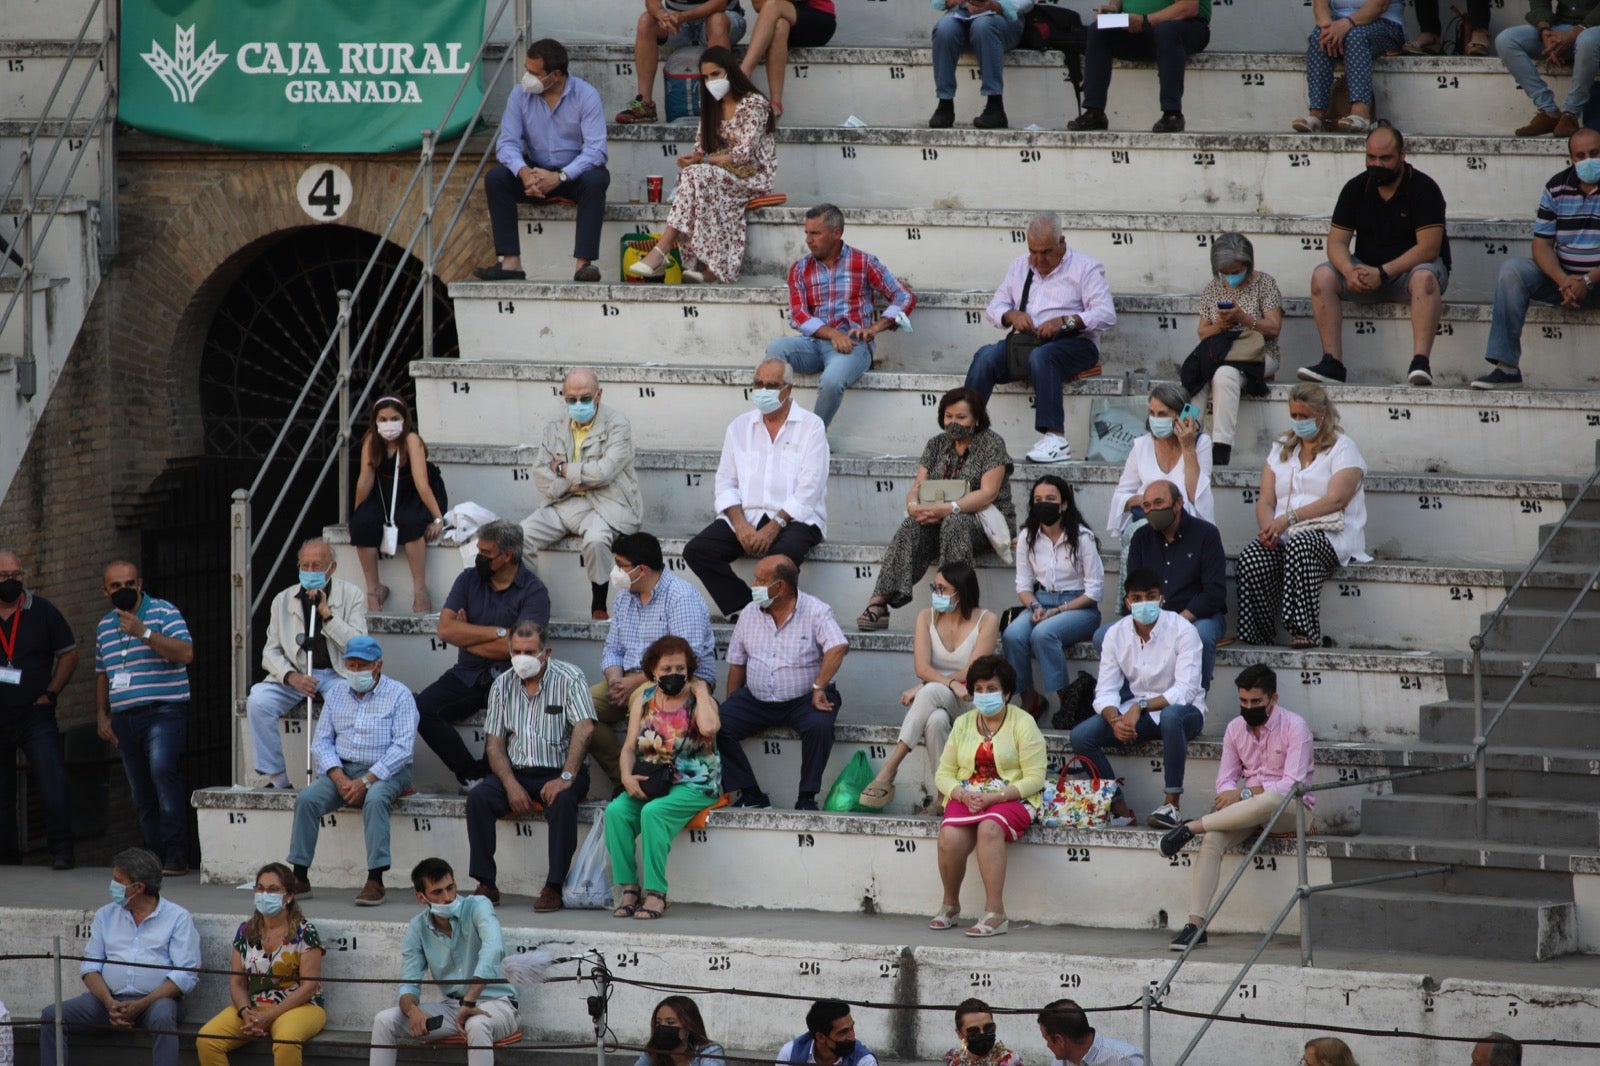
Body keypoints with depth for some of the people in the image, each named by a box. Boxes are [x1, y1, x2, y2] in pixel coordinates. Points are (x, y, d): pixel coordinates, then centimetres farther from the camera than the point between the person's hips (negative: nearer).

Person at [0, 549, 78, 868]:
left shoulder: (42, 611, 2)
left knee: (52, 779, -16)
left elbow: (68, 654, 8)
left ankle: (61, 849, -17)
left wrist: (51, 693, -2)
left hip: (35, 714, -2)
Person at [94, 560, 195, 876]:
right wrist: (102, 716, 18)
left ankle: (176, 855, -26)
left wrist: (144, 633, -21)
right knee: (141, 793, 5)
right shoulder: (105, 626, 18)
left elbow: (186, 653, -15)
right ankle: (155, 855, 10)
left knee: (162, 770, -26)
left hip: (164, 710, -7)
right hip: (124, 717, 7)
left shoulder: (163, 613, -2)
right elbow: (102, 674, 27)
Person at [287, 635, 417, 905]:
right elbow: (321, 741, 8)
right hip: (342, 769, 4)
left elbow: (402, 747, -13)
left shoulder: (399, 695, -4)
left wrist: (367, 781, -20)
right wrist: (338, 777, -11)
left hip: (386, 771, -4)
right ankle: (299, 878, -19)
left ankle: (375, 881, -37)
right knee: (306, 799, -21)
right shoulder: (336, 694, 12)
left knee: (375, 799, -36)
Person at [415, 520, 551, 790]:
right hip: (467, 675, 4)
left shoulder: (533, 591, -4)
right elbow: (446, 629, -3)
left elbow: (516, 647, -15)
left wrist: (467, 636, -5)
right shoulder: (469, 580, 9)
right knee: (421, 709, -21)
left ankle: (482, 773, -13)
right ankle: (473, 776, -16)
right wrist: (498, 632, -9)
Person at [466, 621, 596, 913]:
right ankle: (486, 885, -21)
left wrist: (566, 777, -28)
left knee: (562, 801, -36)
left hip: (559, 771, -4)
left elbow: (584, 729, -17)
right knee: (478, 798, -23)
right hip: (516, 771, 4)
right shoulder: (502, 685, 7)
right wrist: (511, 785, -12)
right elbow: (494, 744, 6)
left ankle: (554, 887, -30)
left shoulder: (569, 678, -5)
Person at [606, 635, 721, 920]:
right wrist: (627, 776, -10)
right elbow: (630, 747, 10)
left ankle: (655, 893, -27)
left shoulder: (699, 701, -2)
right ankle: (629, 890, -20)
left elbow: (709, 727, -26)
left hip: (693, 785, -4)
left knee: (653, 812, -32)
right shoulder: (644, 699, 11)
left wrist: (700, 692, -12)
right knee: (616, 811, -23)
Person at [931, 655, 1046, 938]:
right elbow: (944, 774, 12)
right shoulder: (963, 724, 14)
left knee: (989, 828, -38)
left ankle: (995, 913, -40)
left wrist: (994, 797, -17)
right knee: (950, 837, -30)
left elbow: (1034, 779, -7)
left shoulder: (1023, 724, 0)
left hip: (1011, 799, -4)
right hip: (966, 797, 4)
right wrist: (963, 794, -10)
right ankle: (950, 905, -6)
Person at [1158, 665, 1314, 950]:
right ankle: (1195, 924, -32)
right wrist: (1228, 796, -16)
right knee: (1212, 839, -27)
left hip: (1291, 809, -5)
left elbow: (1293, 785, -19)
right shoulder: (1235, 729, 7)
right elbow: (1226, 779, 9)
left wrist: (1245, 793, -26)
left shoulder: (1295, 728, -11)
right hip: (1248, 809, 5)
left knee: (1269, 801, -43)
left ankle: (1192, 826, -28)